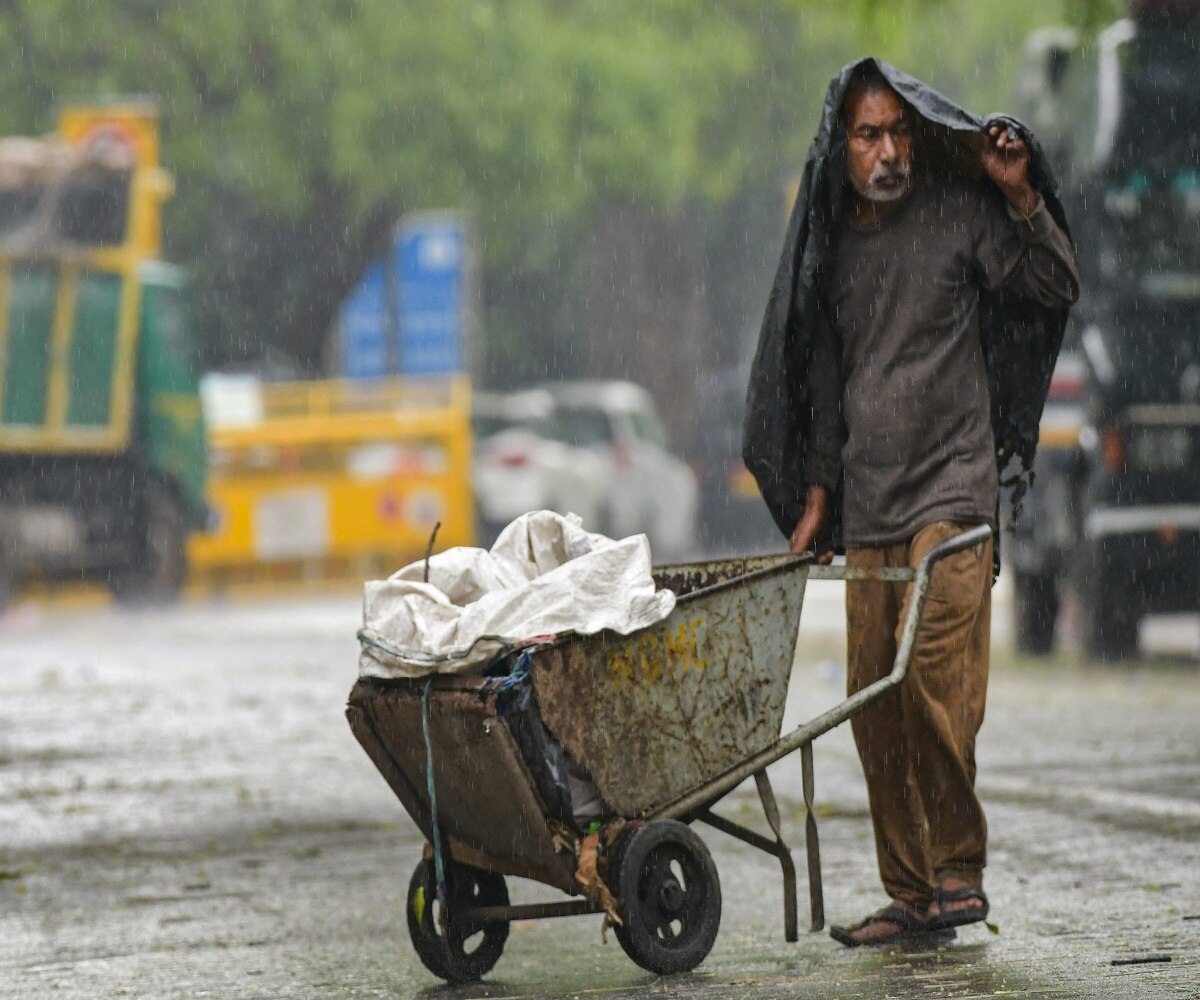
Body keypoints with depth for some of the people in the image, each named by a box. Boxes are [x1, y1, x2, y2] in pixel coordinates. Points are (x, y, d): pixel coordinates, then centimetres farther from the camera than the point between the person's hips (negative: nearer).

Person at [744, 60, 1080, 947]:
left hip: (950, 485, -5)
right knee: (874, 702, 2)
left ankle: (960, 869, -7)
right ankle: (911, 893, 9)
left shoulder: (959, 215, 0)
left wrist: (1020, 197, -14)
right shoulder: (834, 246, 14)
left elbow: (1058, 288, -2)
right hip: (867, 506, 5)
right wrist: (816, 495, 19)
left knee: (933, 675, -19)